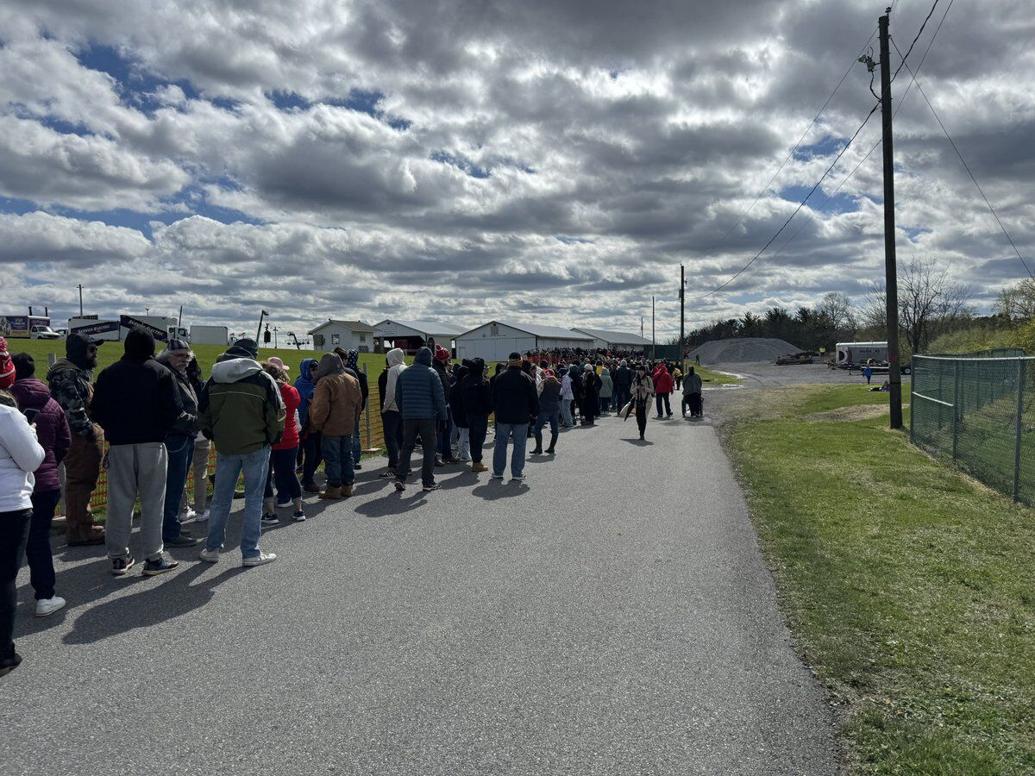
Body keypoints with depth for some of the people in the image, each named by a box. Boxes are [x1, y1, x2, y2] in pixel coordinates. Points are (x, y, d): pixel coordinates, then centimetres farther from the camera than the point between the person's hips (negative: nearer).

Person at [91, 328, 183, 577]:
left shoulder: (109, 374, 6)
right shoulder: (161, 372, -2)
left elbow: (97, 410, 5)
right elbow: (174, 411, -7)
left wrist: (113, 430, 18)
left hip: (119, 444, 3)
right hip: (152, 444, -3)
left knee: (120, 500, 9)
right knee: (152, 501, 2)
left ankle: (118, 557, 14)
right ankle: (153, 557, 3)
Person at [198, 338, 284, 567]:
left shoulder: (215, 379, 4)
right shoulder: (263, 379, -8)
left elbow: (203, 410, 10)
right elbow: (277, 413, -8)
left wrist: (212, 435, 22)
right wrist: (272, 437, 7)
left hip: (224, 446, 4)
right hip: (256, 446, -4)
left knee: (220, 498, 14)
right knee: (253, 499, 4)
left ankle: (212, 548, 23)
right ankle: (250, 553, 7)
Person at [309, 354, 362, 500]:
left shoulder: (325, 382, -15)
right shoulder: (352, 380, 8)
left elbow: (321, 407, -19)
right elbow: (359, 403, 14)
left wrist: (317, 424, -5)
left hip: (331, 428, -7)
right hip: (349, 427, 7)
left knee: (332, 459, 1)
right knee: (347, 456, 14)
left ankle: (334, 489, 5)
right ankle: (347, 486, 20)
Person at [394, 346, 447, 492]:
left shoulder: (404, 374, 8)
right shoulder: (431, 373, -5)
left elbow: (398, 397, 12)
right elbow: (439, 396, -8)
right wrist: (443, 415, -2)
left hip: (408, 416, 4)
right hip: (428, 417, -4)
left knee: (407, 447, 10)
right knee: (429, 449, 3)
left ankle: (400, 478, 2)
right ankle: (428, 482, 5)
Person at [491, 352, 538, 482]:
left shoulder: (500, 378, 1)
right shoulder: (527, 379, -6)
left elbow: (494, 398, 7)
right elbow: (534, 399, -2)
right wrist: (534, 413, 10)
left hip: (503, 417, 2)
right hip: (521, 418, -2)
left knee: (500, 444, 10)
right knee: (519, 446, 4)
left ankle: (497, 472, 14)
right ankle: (517, 474, 5)